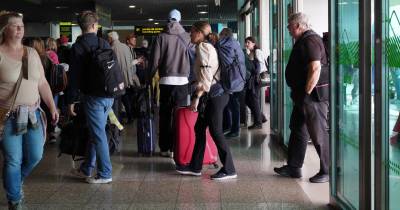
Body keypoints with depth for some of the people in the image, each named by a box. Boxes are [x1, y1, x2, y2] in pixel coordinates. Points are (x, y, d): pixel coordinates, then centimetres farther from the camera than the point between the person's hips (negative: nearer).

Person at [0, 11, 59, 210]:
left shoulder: (32, 53, 9)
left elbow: (42, 83, 14)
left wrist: (52, 107, 9)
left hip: (33, 114, 5)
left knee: (35, 156, 10)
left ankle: (17, 181, 40)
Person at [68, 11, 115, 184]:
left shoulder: (77, 47, -9)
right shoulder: (104, 44, 4)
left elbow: (74, 77, -10)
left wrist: (71, 101, -3)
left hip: (93, 97, -5)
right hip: (108, 95, 6)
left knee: (98, 134, 1)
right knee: (97, 132, 15)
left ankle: (105, 173, 7)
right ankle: (86, 169, 26)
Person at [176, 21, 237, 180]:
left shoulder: (203, 47, -13)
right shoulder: (208, 47, 17)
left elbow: (206, 76, -20)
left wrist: (196, 98, -20)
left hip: (213, 94, -10)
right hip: (213, 93, 10)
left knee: (215, 131, -5)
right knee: (199, 128, 13)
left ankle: (229, 170, 2)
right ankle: (195, 167, 21)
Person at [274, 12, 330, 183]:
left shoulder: (310, 41, -16)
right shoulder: (303, 41, 17)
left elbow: (315, 69, -25)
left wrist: (307, 93, -22)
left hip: (313, 97, -11)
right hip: (303, 97, 11)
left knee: (319, 135, -3)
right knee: (297, 131, 16)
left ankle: (327, 171, 6)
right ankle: (293, 167, 26)